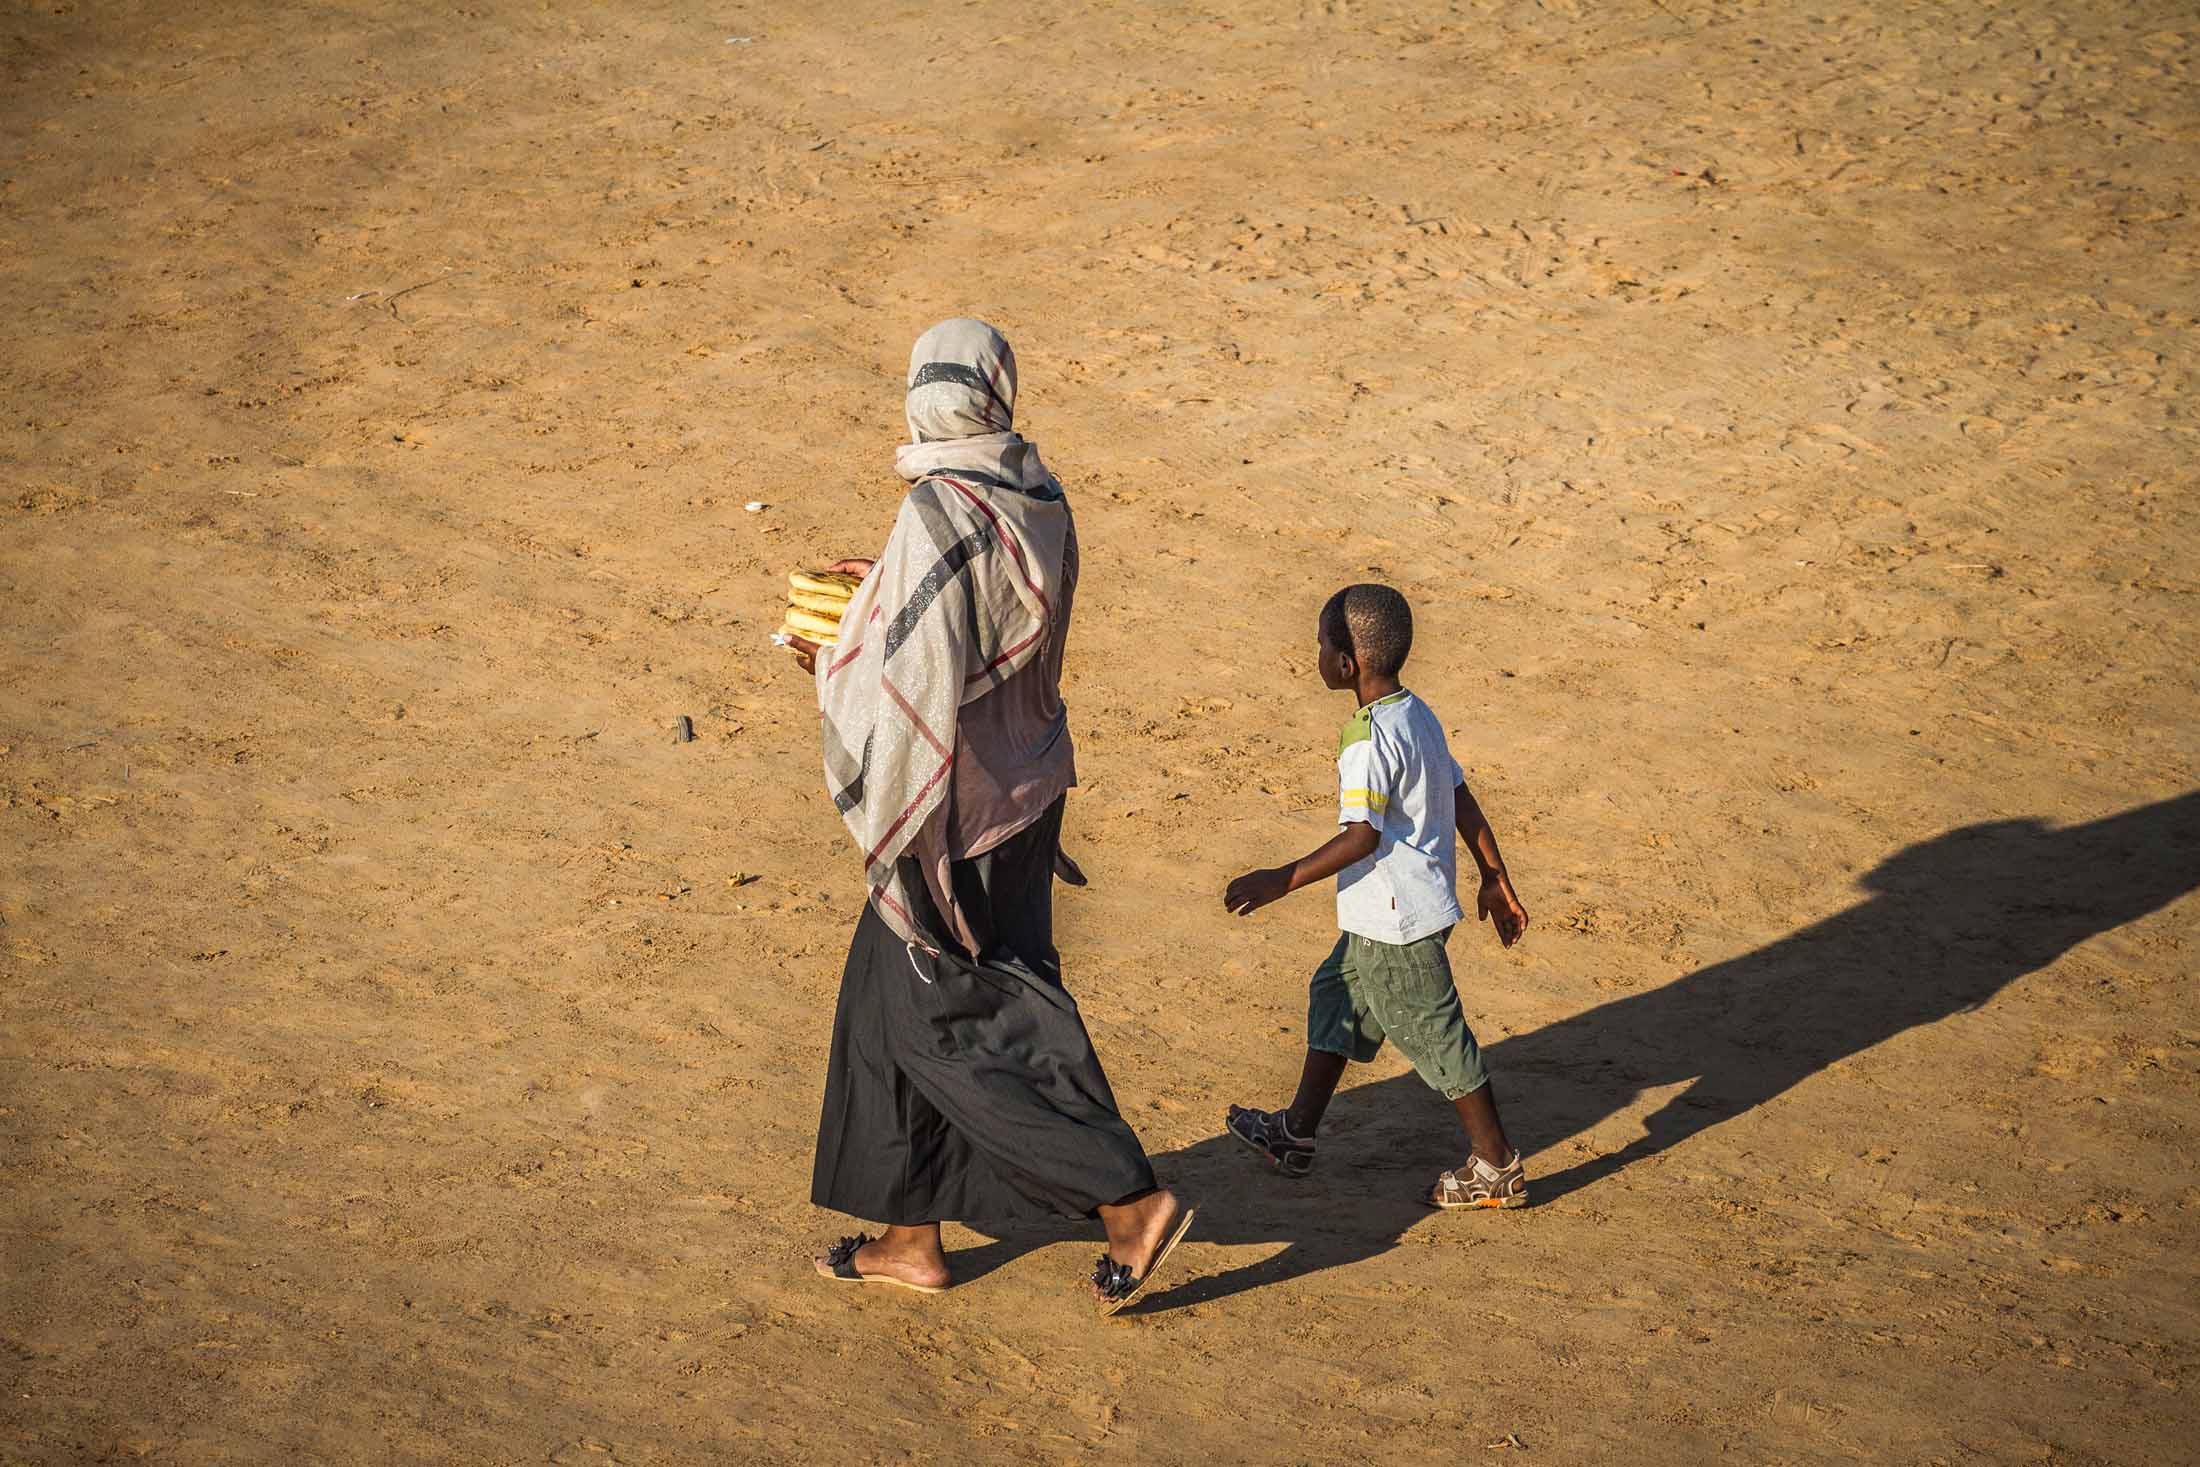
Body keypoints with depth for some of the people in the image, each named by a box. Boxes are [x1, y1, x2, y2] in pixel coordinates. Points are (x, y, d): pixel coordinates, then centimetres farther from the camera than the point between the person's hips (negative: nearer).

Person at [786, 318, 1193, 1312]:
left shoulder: (939, 516, -24)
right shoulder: (1037, 499, 2)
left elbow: (915, 680, -24)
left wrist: (833, 664, -5)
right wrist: (890, 590, 19)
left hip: (950, 809, -9)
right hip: (1019, 787, 9)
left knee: (958, 1025, 3)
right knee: (892, 1002, 18)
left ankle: (1131, 1201, 5)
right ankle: (913, 1238, 26)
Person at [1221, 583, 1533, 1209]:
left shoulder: (1369, 742, -24)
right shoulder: (1419, 717, 6)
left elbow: (1362, 836, -28)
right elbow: (1463, 800, 11)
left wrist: (1282, 880, -24)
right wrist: (1495, 878, 18)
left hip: (1395, 920, -10)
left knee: (1433, 1034, 0)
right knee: (1335, 996, 20)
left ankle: (1499, 1169, 11)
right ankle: (1296, 1134, 31)